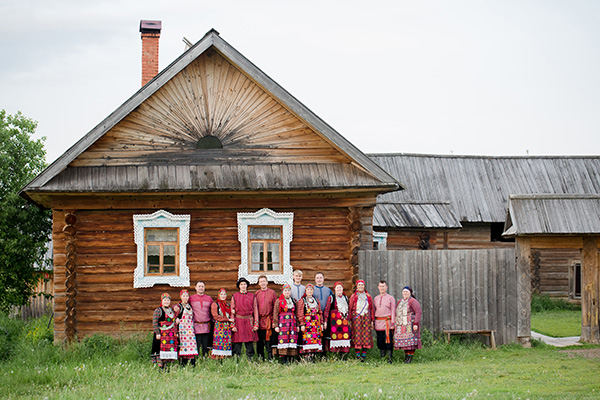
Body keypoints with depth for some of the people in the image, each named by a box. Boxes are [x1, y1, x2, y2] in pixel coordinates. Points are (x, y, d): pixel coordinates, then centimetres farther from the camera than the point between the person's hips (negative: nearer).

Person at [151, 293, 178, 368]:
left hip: (171, 335, 6)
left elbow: (174, 322, 22)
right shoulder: (158, 311, -4)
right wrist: (157, 333, -16)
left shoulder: (172, 311, 16)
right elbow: (154, 323, -9)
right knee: (161, 349, -9)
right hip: (162, 334, -6)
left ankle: (165, 365, 9)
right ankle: (160, 366, -7)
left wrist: (175, 333, 16)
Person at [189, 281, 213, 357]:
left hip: (206, 327, 2)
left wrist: (211, 321, 11)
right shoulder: (191, 298, 5)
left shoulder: (209, 298, 13)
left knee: (206, 347, 4)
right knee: (196, 347, -5)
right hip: (196, 327, -2)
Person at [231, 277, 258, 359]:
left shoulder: (252, 296, 8)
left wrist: (256, 324, 0)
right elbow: (232, 311, 5)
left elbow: (255, 310, 8)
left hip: (249, 322, 1)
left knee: (250, 343, 2)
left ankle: (250, 360, 7)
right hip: (238, 322, -1)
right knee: (237, 343, -2)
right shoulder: (234, 296, 6)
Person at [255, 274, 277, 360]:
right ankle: (260, 359, 11)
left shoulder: (272, 293, 6)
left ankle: (270, 358, 1)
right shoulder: (256, 294, 12)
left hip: (269, 320, -2)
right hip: (259, 320, 2)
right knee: (259, 340, 4)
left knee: (269, 340, -3)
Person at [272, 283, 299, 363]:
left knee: (292, 339, -3)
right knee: (283, 340, -10)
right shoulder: (279, 301, 2)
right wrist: (276, 326, -7)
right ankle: (283, 361, -10)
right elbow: (275, 314, -1)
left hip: (292, 323, 4)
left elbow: (296, 314, 17)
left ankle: (289, 359, 1)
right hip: (282, 323, -4)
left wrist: (297, 325, 12)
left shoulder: (293, 301, 15)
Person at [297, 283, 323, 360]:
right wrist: (302, 324, -12)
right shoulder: (302, 301, 3)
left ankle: (312, 356, 4)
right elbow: (300, 314, -4)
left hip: (316, 324, 5)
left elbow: (320, 313, 18)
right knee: (307, 340, -10)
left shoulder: (316, 301, 17)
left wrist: (321, 323, 11)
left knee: (316, 339, 0)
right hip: (307, 324, -5)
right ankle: (307, 358, -10)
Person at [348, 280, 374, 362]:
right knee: (357, 335, -8)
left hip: (366, 317, 2)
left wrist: (372, 320, 8)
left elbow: (371, 309, 14)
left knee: (366, 336, -4)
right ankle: (358, 355, -7)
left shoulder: (368, 297, 13)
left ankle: (364, 355, -1)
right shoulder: (353, 296, 9)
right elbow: (350, 309, 7)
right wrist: (349, 320, -1)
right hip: (356, 317, -2)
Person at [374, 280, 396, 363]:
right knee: (380, 341, 6)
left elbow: (393, 311, -1)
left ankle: (390, 358, -5)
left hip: (387, 321, -4)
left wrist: (392, 323, -8)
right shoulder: (376, 298, 15)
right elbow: (374, 311, 17)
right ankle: (382, 357, 12)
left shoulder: (390, 298, 2)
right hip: (378, 322, 4)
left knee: (388, 340, -7)